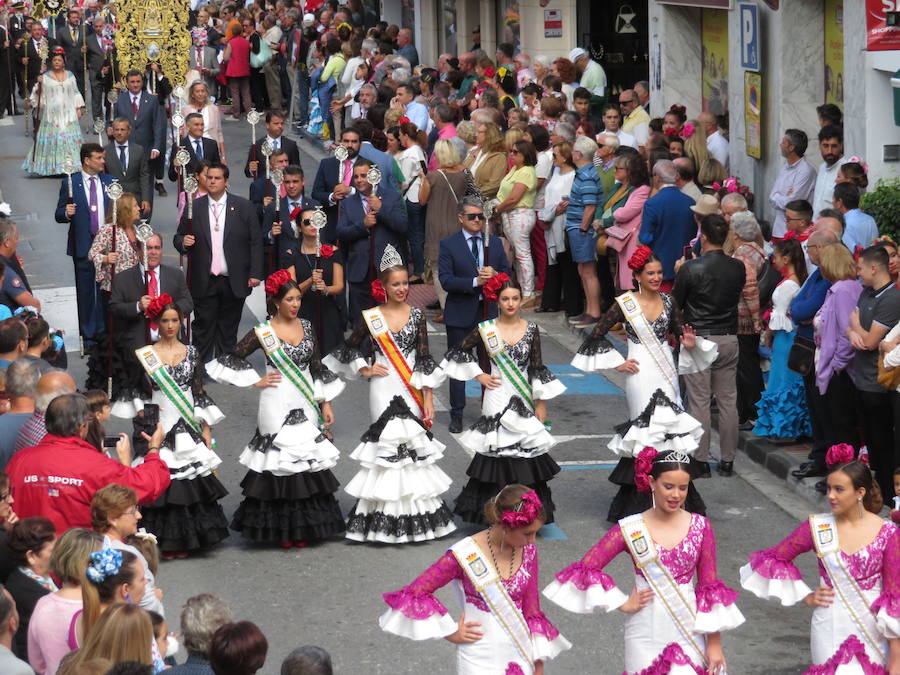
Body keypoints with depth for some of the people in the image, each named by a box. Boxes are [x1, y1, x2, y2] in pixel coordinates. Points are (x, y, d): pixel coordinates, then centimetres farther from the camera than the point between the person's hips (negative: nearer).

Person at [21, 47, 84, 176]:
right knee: (52, 140, -5)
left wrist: (79, 108, 9)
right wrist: (39, 84, -15)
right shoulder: (45, 77, 3)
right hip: (51, 115, -2)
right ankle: (53, 168, -1)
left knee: (69, 140, -4)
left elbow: (75, 93, 15)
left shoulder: (70, 76, 10)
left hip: (68, 115, 2)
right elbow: (38, 94, 3)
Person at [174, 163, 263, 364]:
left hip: (234, 283, 0)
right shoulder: (194, 207, 4)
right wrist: (183, 242, -16)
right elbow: (178, 237, 9)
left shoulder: (243, 207, 1)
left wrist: (255, 274, -5)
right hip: (204, 282, 0)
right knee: (203, 328, 1)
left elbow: (255, 242, 1)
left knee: (228, 330, 8)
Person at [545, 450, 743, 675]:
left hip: (688, 632, 1)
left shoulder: (700, 528, 0)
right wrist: (623, 604, -4)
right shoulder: (630, 530, -5)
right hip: (646, 634, -1)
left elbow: (710, 587, 3)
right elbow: (587, 567, -3)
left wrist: (714, 644, 1)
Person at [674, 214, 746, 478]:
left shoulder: (690, 269, -14)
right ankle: (727, 460, 14)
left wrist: (679, 274, 10)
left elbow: (675, 305, -6)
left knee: (699, 403, 2)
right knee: (728, 401, 9)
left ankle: (701, 460, 4)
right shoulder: (737, 268, -2)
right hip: (728, 340, 4)